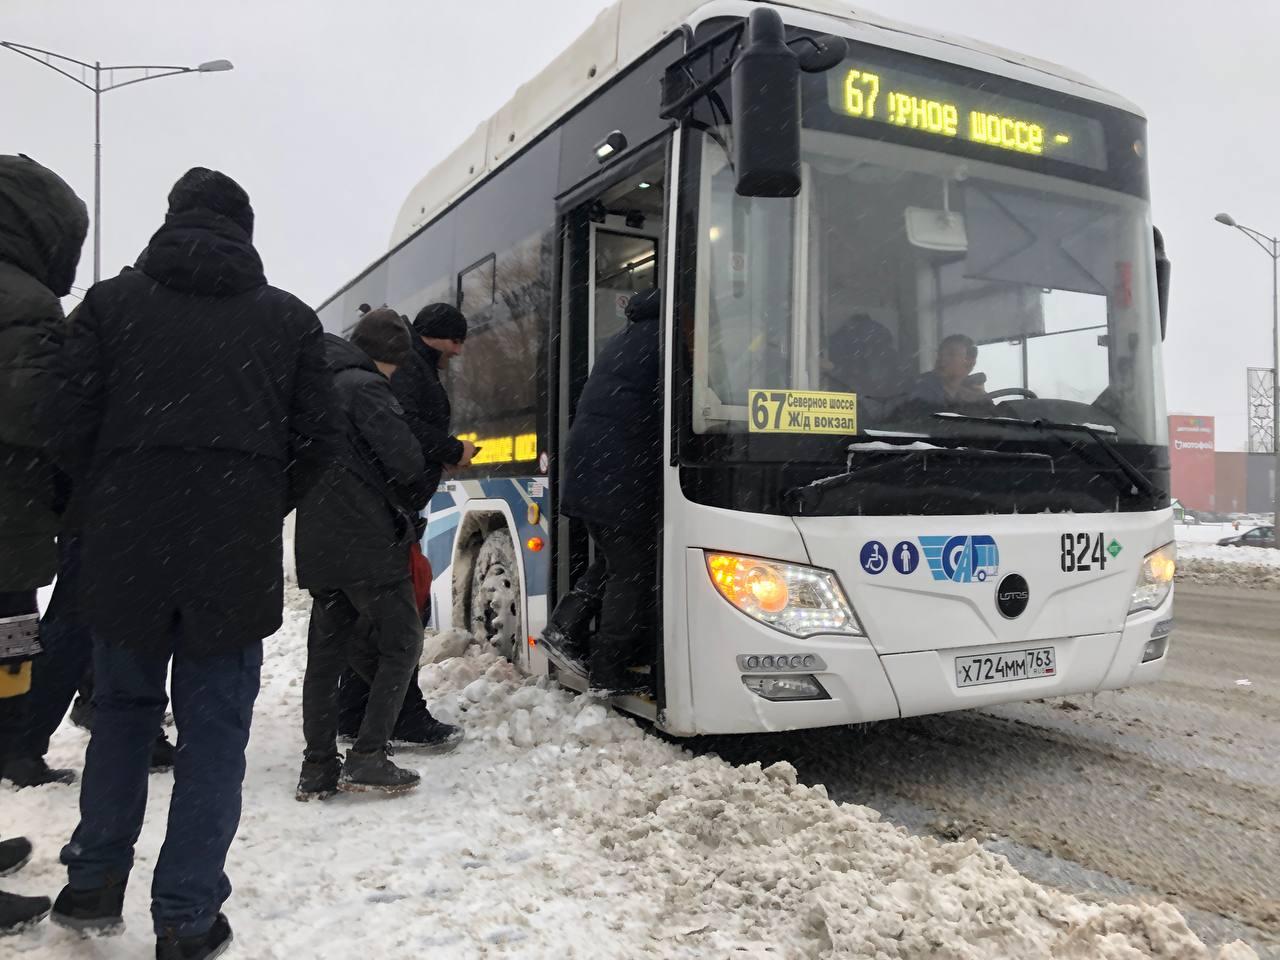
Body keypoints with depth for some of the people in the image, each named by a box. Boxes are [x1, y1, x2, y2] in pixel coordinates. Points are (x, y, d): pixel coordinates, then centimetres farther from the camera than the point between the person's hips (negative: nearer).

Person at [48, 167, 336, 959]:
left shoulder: (110, 302, 3)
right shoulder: (291, 317, 4)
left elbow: (70, 421, -2)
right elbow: (318, 440, 3)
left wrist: (102, 512, 12)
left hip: (125, 547, 1)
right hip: (238, 558, -1)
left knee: (123, 709, 21)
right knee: (214, 729, 7)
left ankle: (95, 884, 28)